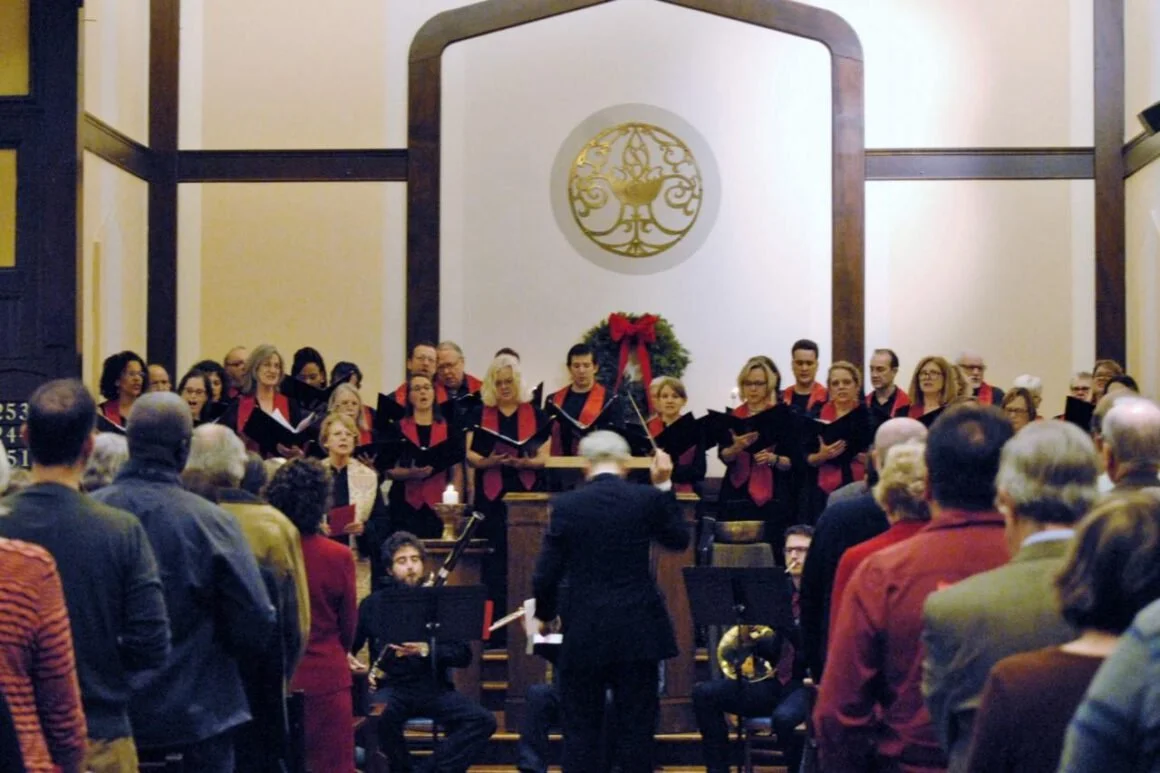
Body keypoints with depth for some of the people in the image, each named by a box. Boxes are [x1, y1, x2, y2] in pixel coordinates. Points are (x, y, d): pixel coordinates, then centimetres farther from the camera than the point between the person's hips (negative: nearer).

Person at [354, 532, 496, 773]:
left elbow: (463, 656, 1)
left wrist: (426, 650, -17)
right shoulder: (374, 604, 8)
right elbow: (347, 646, 14)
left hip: (434, 687, 1)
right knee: (379, 718, -36)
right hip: (392, 687, -1)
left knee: (483, 721, -24)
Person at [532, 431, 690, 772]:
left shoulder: (565, 505, -5)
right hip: (638, 632, 1)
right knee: (636, 728, 7)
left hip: (584, 633, -1)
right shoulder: (647, 498, -3)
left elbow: (546, 573, -4)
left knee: (580, 729, 8)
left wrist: (543, 616, 14)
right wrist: (665, 486, 15)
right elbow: (679, 540, 14)